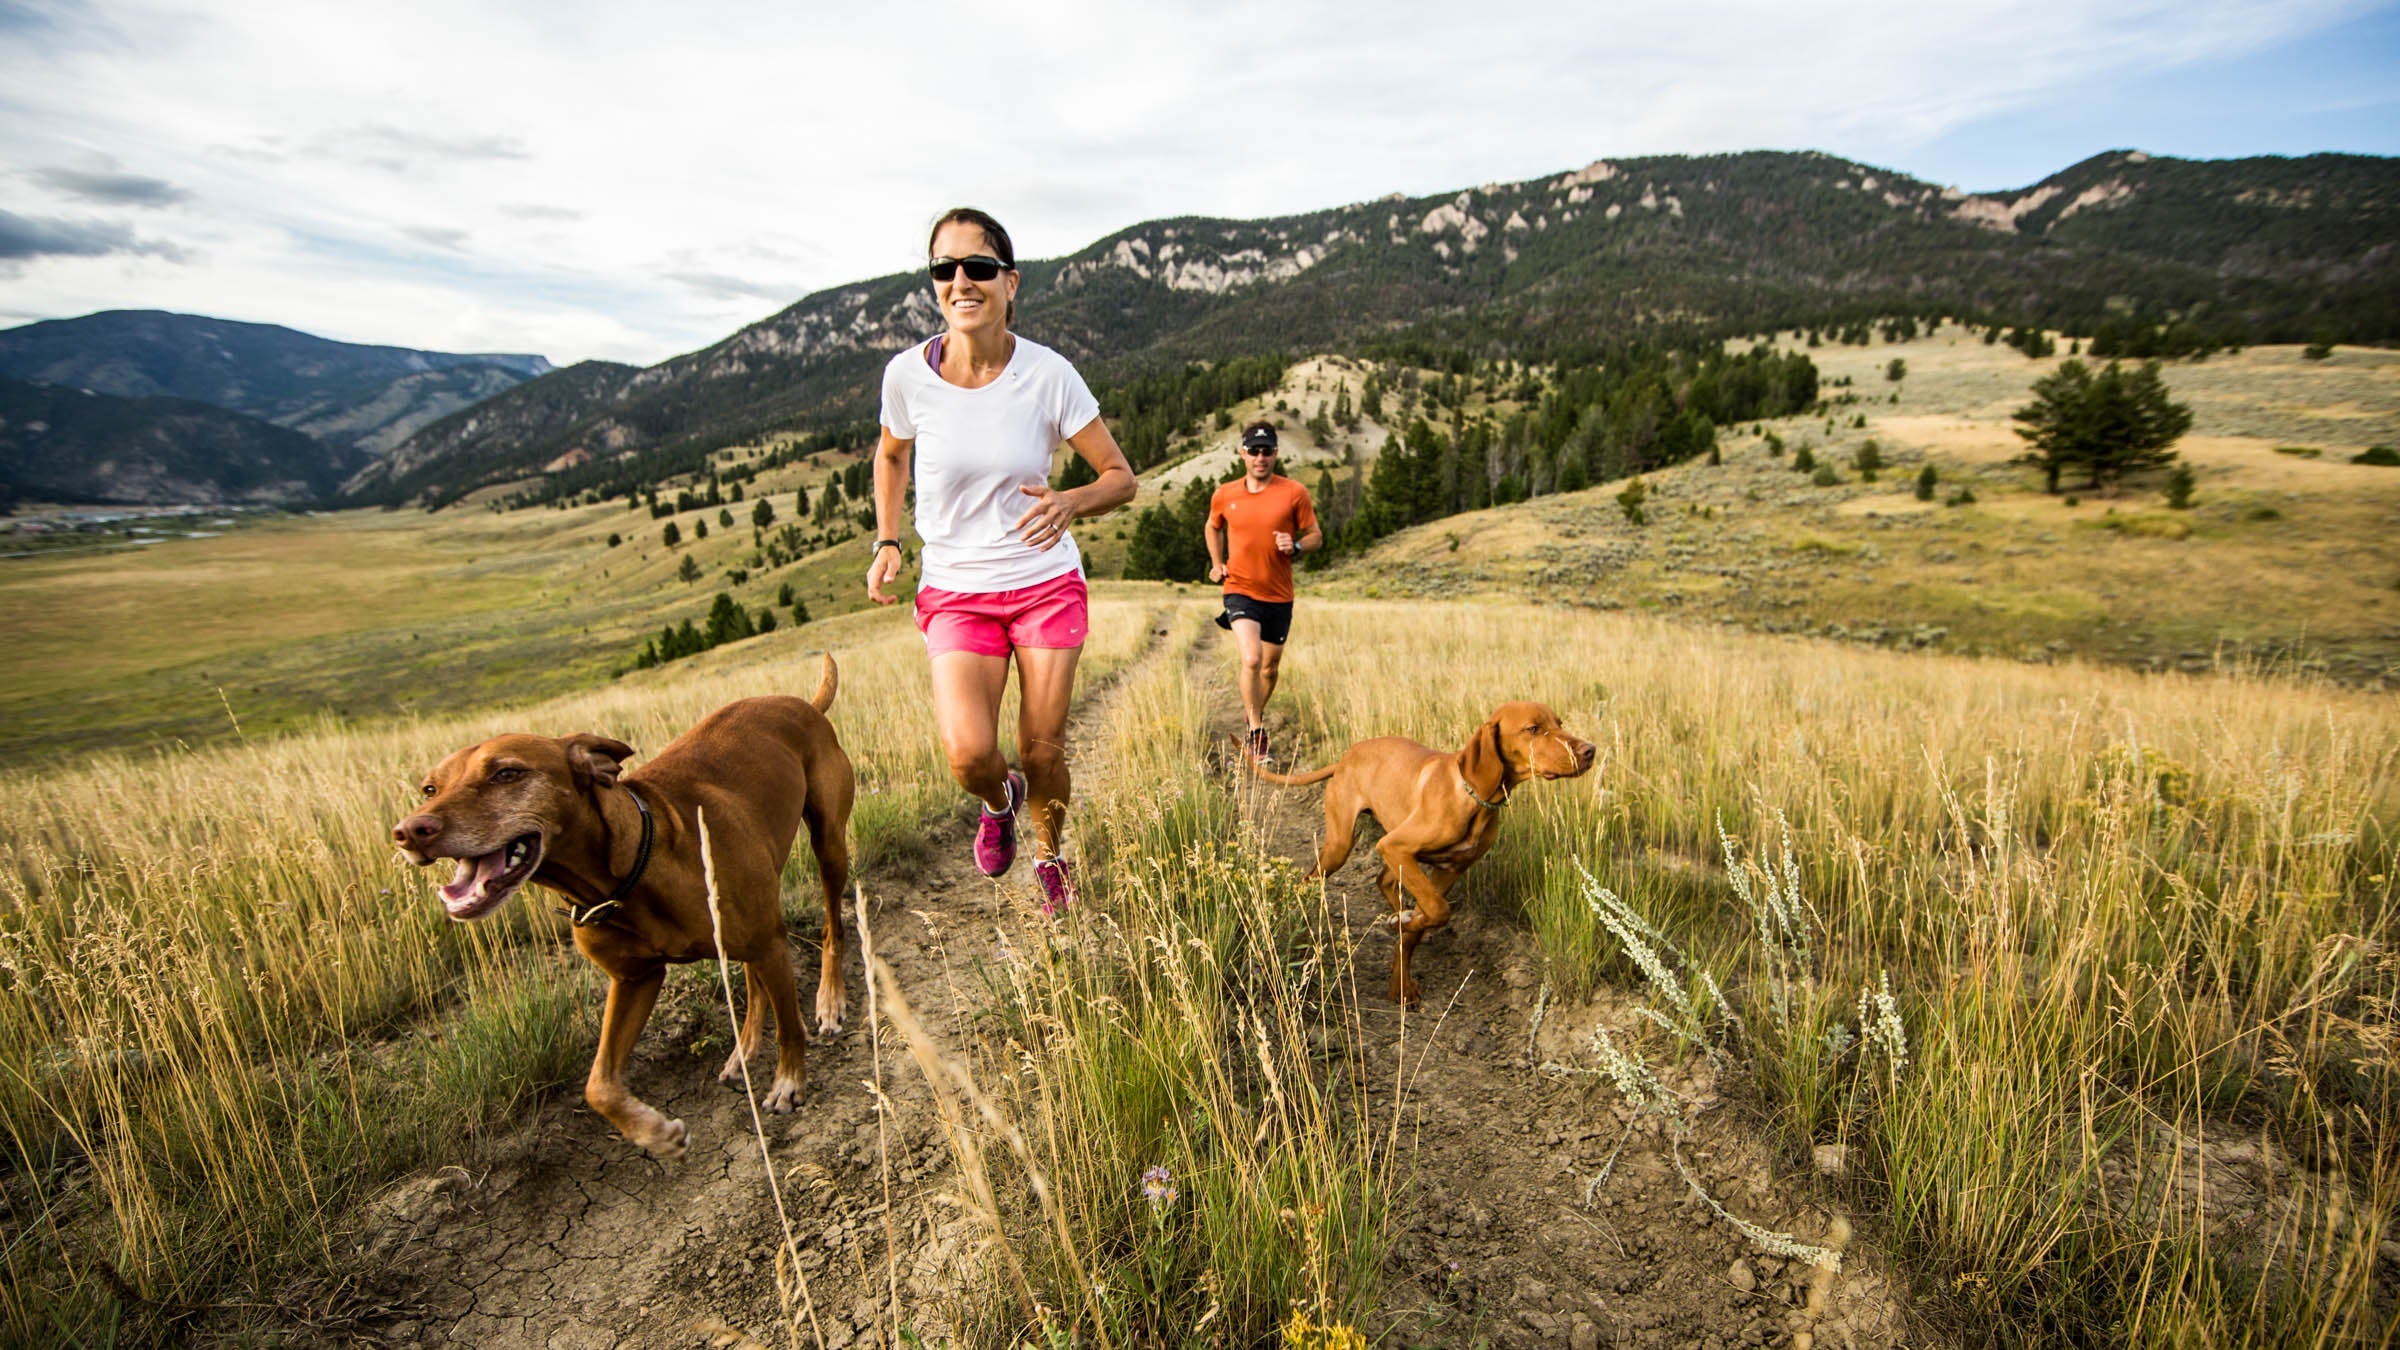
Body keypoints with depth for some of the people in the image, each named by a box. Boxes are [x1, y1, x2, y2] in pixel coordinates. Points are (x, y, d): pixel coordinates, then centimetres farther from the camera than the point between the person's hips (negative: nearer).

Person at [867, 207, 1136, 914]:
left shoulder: (1047, 374, -12)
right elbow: (891, 454, 14)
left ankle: (1049, 858, 38)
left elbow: (1121, 477, -6)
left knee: (1044, 751, 5)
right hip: (954, 592, 1)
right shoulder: (908, 373, -8)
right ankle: (1000, 800, 22)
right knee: (968, 754, -18)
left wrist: (1070, 502, -27)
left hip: (1047, 584, 0)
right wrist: (886, 542, 3)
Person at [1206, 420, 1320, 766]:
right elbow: (1213, 528, 21)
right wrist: (1217, 563, 8)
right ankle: (1257, 735, -6)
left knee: (1270, 668, 13)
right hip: (1240, 590, -1)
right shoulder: (1224, 495, 1)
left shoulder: (1295, 493, -4)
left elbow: (1315, 535, 3)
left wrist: (1295, 546, -18)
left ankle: (1255, 716, 42)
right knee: (1251, 659, -21)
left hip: (1279, 595, 1)